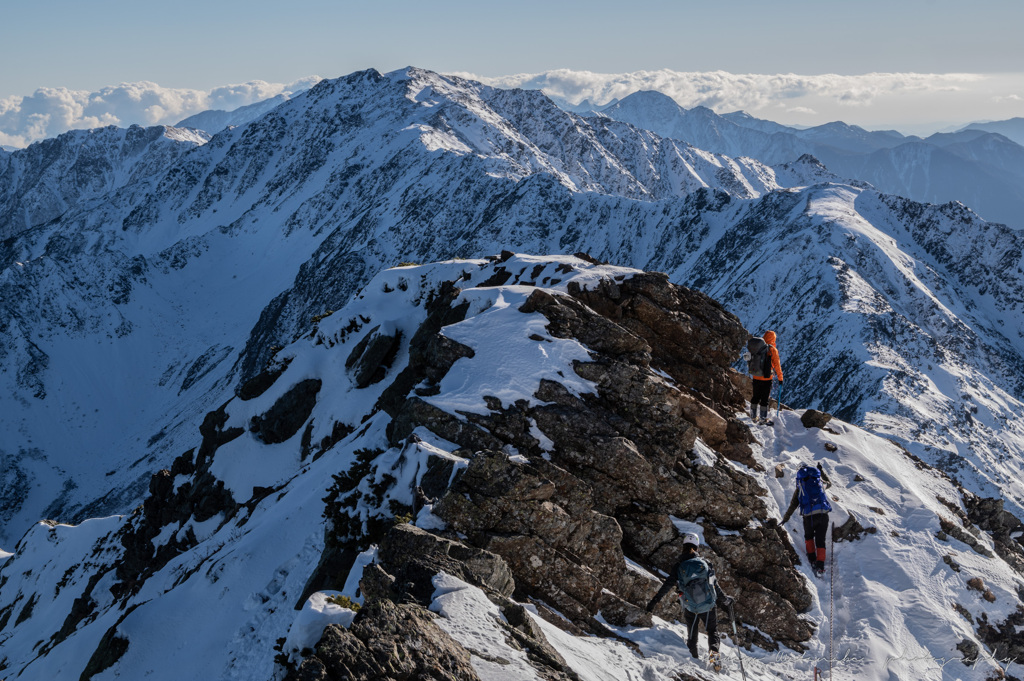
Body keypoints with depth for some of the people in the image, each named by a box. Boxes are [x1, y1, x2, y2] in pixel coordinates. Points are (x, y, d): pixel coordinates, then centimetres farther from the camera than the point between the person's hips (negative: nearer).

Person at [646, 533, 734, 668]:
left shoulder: (679, 567, -7)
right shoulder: (705, 563, -6)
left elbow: (666, 586, -8)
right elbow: (715, 585, -2)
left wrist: (653, 602, -2)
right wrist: (725, 601, 11)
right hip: (708, 606, 0)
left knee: (692, 636, 20)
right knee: (713, 631, 20)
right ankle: (713, 650, -5)